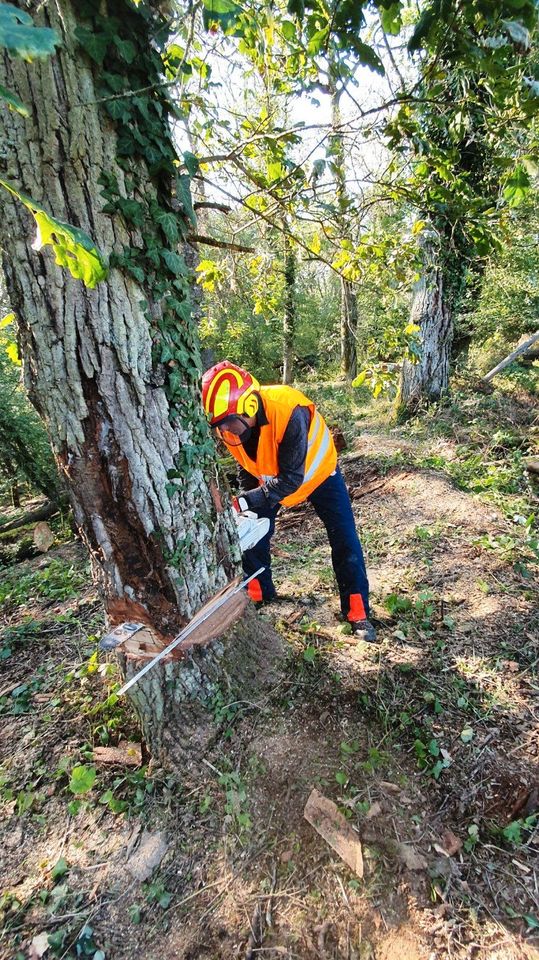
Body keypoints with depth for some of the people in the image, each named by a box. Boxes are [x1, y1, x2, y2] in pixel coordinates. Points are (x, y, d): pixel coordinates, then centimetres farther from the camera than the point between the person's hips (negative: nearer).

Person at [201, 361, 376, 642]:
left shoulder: (289, 411, -42)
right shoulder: (229, 425, -22)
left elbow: (291, 479, -38)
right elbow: (247, 468, -5)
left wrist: (245, 502, -43)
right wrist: (247, 505, -14)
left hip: (317, 472, -4)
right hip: (268, 479, 5)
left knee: (345, 541, -5)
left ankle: (358, 613, 12)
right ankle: (260, 596, 28)